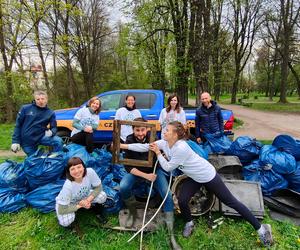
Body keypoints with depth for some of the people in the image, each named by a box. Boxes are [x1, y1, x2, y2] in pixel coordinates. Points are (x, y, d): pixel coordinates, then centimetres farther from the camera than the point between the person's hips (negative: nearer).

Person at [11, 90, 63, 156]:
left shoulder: (50, 113, 1)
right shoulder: (25, 108, -2)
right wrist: (15, 141, -3)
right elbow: (18, 125, 1)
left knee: (58, 141, -23)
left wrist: (51, 132, -23)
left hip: (41, 137, 1)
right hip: (26, 141, 0)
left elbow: (54, 128, 3)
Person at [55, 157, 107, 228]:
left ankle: (93, 206, 11)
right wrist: (80, 205, -22)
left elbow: (98, 187, -14)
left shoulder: (90, 172, -32)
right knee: (66, 222, -29)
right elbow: (61, 210, -28)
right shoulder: (68, 186, -38)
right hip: (67, 203, -2)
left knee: (102, 196, -22)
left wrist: (88, 200, -26)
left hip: (83, 197, 2)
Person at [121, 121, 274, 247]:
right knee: (182, 200, -4)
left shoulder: (181, 148, -34)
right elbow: (145, 146, -8)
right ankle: (189, 223, 28)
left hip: (208, 176, -7)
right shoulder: (164, 143, -10)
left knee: (231, 202, 4)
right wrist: (124, 146, -8)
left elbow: (168, 167, -23)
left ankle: (260, 228, 22)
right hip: (194, 178, 7)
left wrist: (158, 153, -12)